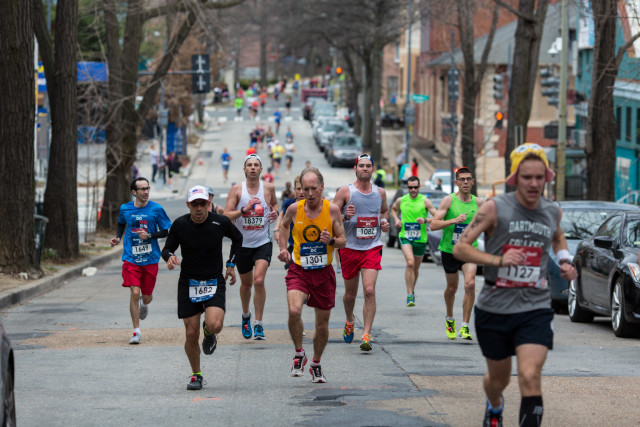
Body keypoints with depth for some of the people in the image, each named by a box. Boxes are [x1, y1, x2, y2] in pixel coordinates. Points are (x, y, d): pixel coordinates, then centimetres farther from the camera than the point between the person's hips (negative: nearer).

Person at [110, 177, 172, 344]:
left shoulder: (156, 209, -4)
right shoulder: (125, 209, 1)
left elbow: (166, 231, 1)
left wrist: (149, 235, -14)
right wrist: (118, 238, 6)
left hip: (150, 259, 0)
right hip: (131, 259, 0)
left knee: (147, 297, 8)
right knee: (134, 292, -13)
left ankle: (143, 304, 49)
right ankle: (136, 332, -4)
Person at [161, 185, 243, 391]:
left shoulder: (220, 222, -7)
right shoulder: (180, 225, -7)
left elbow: (237, 238, 13)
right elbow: (167, 248, 4)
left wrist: (231, 264, 9)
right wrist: (170, 256, -19)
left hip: (214, 283, -1)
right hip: (188, 283, 1)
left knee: (215, 325, -24)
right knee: (191, 334, -2)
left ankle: (209, 333, 15)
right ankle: (196, 375, 20)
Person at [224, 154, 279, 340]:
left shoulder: (268, 187, 0)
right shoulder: (237, 189, -5)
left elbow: (274, 203, 22)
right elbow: (226, 216, -10)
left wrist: (275, 212, -1)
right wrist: (244, 209, -25)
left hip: (263, 243, -1)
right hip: (243, 243, 1)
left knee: (259, 281, -18)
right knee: (246, 283, 15)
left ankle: (258, 324, -11)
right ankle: (246, 315, 43)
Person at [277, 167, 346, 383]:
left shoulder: (332, 210, -7)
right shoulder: (294, 209, -5)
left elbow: (343, 241, 1)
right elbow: (284, 225, 18)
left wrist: (331, 240, -21)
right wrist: (283, 248, 5)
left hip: (324, 273, 1)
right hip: (299, 270, -1)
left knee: (322, 324, 8)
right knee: (294, 311, -26)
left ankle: (316, 364, 31)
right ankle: (299, 354, -3)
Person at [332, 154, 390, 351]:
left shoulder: (380, 192, 7)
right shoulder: (345, 191, -3)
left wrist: (385, 222, 5)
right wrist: (345, 217, -22)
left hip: (372, 248, 1)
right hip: (350, 247, -1)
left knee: (369, 291, -15)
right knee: (350, 293, 12)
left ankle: (366, 335, -15)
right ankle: (349, 321, 43)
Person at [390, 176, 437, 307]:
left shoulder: (425, 201, -4)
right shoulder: (401, 200, 3)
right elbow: (393, 209, 26)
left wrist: (425, 220, -24)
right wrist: (396, 219, 7)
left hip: (420, 238, 1)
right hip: (405, 236, -1)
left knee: (416, 268, 14)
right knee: (410, 263, -23)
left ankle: (412, 290, 42)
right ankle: (410, 295, -22)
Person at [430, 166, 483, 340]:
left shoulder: (478, 202, 2)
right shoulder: (449, 200, -7)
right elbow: (434, 225, -14)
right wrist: (454, 220, -25)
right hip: (450, 250, -1)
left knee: (470, 284, -18)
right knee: (452, 288, 12)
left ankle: (465, 327, -12)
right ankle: (450, 318, 41)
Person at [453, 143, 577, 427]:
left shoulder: (553, 212, 4)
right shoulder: (495, 208, -9)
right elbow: (460, 248, -11)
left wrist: (565, 260, 9)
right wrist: (497, 260, -25)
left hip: (535, 309, 1)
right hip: (494, 308, -1)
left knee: (530, 377, -18)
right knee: (498, 378, 17)